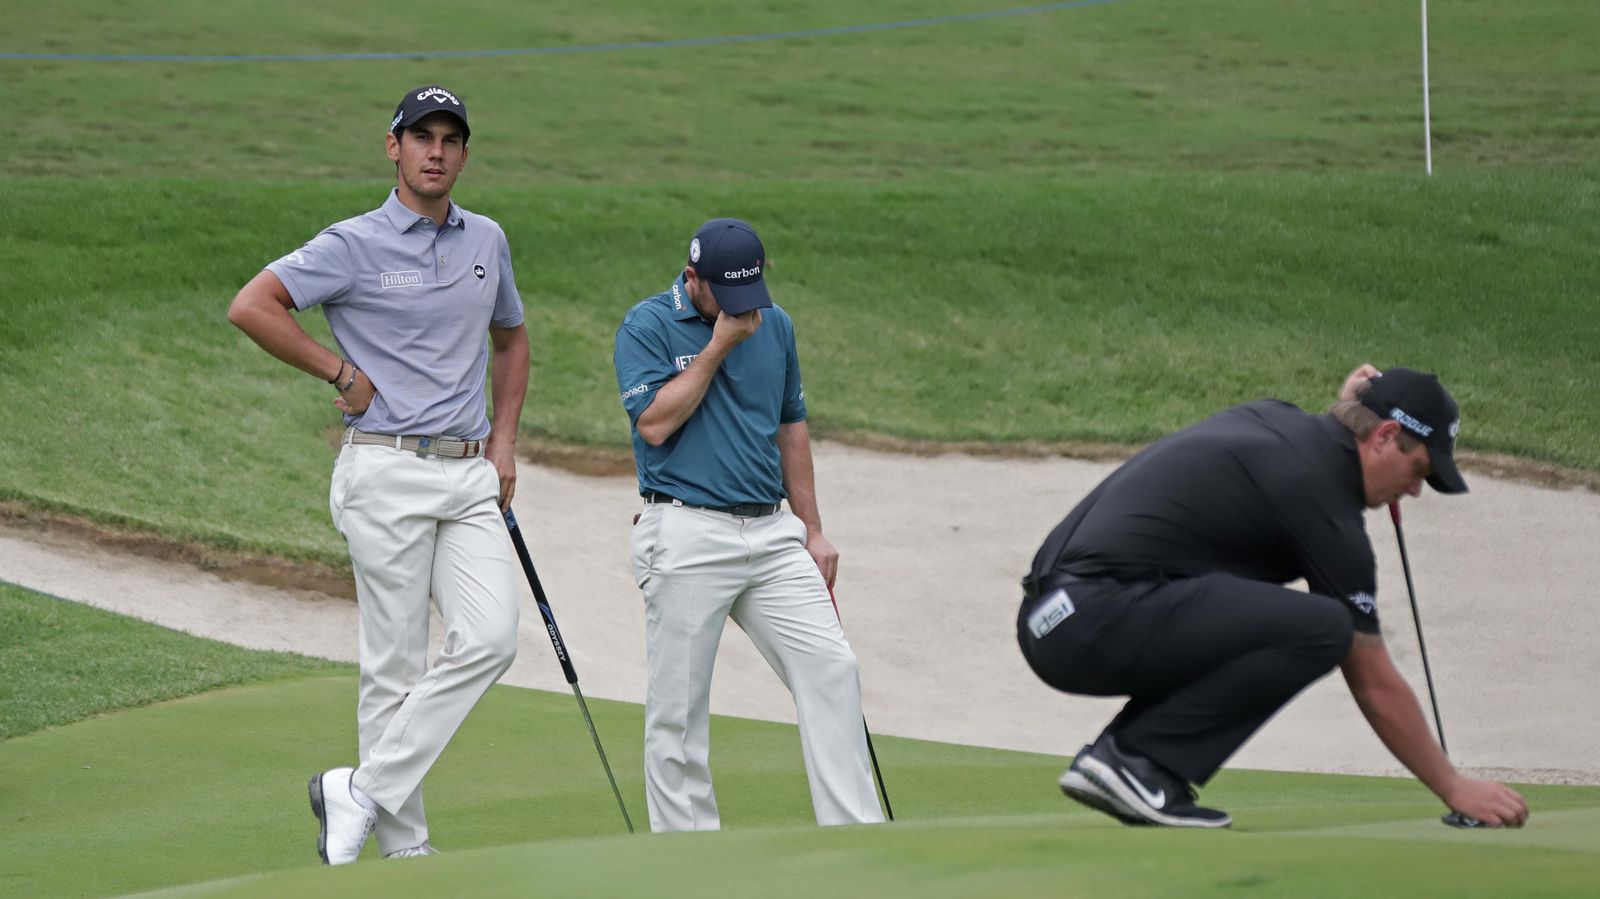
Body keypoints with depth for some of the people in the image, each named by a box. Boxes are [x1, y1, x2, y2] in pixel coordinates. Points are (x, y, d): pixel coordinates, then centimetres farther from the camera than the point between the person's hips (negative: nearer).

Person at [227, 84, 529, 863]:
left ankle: (364, 793, -3)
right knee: (396, 664, -3)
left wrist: (503, 442, 15)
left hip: (469, 475, 5)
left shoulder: (487, 241, 13)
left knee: (488, 639, -11)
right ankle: (404, 845, 6)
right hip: (387, 475, -5)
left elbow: (510, 338, 28)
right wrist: (342, 373, -9)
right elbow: (250, 307, -14)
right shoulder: (354, 245, -6)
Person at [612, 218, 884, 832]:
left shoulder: (774, 324, 11)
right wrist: (719, 343, -14)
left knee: (830, 668, -4)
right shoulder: (647, 327, -4)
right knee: (678, 704, -1)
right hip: (686, 536, -5)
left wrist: (813, 531, 16)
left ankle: (856, 834, -1)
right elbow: (655, 422, -17)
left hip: (771, 532, 5)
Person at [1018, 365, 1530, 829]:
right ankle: (1139, 760, -9)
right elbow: (1374, 684, -1)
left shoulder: (1273, 420, 18)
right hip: (1097, 618, -10)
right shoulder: (1321, 502, -6)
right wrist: (1455, 789, 8)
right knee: (1321, 629, -18)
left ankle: (1116, 756, 11)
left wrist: (1347, 409, 25)